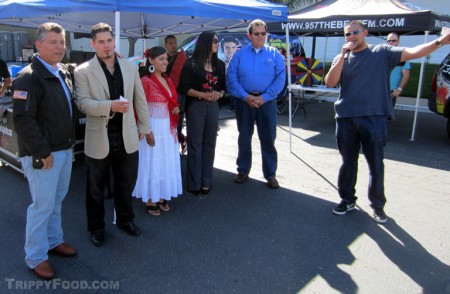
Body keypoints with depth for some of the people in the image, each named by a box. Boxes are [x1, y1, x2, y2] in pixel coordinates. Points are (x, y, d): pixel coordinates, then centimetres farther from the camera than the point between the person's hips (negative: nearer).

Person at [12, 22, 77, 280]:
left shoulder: (65, 73, 10)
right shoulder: (29, 78, -16)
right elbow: (22, 120, -21)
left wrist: (71, 141, 14)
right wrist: (42, 152, -20)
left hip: (65, 149, 8)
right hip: (43, 155, -8)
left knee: (57, 200, 20)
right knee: (43, 205, 3)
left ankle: (54, 240, 38)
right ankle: (36, 257, 21)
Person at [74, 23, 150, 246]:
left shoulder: (130, 67, 5)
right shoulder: (83, 71, -6)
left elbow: (140, 99, 9)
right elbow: (83, 103, -15)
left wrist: (144, 126, 9)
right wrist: (110, 106, -29)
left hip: (127, 136, 3)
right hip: (99, 138, -2)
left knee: (126, 183, 16)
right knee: (96, 187, 13)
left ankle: (125, 220, 38)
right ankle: (96, 227, 33)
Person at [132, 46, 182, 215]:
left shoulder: (168, 80, 10)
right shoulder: (146, 81, -13)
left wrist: (177, 108, -2)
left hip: (168, 127, 8)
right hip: (153, 127, -7)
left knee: (167, 162, 14)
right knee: (152, 163, 2)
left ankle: (161, 197, 28)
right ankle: (150, 200, 16)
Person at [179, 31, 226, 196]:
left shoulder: (219, 64, 10)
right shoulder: (191, 63, -4)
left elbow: (223, 86, 14)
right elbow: (184, 87, -7)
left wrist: (219, 94, -8)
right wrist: (203, 95, -17)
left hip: (213, 107, 5)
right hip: (195, 106, -4)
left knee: (209, 144, 7)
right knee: (195, 144, 0)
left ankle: (206, 182, 17)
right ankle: (194, 183, 10)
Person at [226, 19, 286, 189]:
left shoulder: (274, 54, 3)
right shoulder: (240, 54, 4)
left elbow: (280, 79, -4)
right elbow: (231, 78, -4)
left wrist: (264, 98, -13)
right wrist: (245, 96, -14)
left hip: (266, 101, 0)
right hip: (244, 101, 1)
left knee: (268, 138, 4)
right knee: (244, 137, 11)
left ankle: (270, 174, 16)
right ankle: (243, 170, 26)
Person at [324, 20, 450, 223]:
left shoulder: (382, 52, 5)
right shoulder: (341, 58, 11)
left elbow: (412, 53, -8)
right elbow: (330, 83, -3)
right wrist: (343, 56, -9)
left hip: (374, 119, -2)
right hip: (346, 119, 2)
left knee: (376, 165, 6)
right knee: (348, 162, 12)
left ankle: (377, 204, 22)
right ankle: (347, 199, 27)